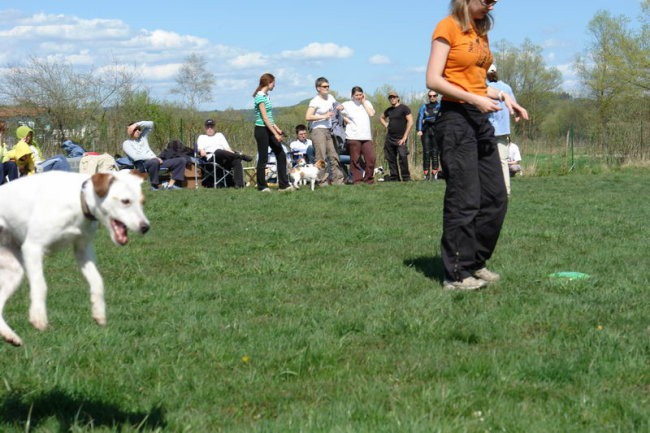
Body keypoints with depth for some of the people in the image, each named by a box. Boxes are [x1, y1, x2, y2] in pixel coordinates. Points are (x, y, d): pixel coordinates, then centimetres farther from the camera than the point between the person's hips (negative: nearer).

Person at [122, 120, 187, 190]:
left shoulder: (143, 136, 23)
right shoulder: (126, 143, 6)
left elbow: (150, 124, 15)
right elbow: (135, 157, -11)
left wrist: (137, 124, 3)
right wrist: (153, 157, -16)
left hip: (156, 161, 7)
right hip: (142, 165, -7)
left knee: (182, 160, -5)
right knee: (154, 162, -44)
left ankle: (170, 184, -16)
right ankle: (155, 185, -25)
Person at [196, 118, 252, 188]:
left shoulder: (219, 135, 32)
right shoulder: (202, 137, 25)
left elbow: (227, 148, 18)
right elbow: (200, 148, 5)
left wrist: (233, 154, -2)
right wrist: (202, 151, -20)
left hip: (225, 159, 3)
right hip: (212, 158, -3)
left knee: (237, 160, -30)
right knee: (219, 152, -39)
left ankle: (239, 184, -40)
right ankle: (241, 156, -28)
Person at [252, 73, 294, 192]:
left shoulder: (266, 96, 14)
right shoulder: (260, 97, -14)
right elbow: (265, 118, -18)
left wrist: (278, 129, 15)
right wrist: (275, 134, -19)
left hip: (269, 129, 9)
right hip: (261, 129, -9)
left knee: (281, 155, 5)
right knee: (263, 158, -2)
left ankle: (284, 184, 7)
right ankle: (262, 186, 7)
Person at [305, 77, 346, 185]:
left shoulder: (330, 97, 11)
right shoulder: (315, 101, -10)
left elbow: (337, 105, 31)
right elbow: (308, 117, -19)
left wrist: (339, 107, 6)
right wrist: (324, 116, -22)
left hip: (329, 131, 8)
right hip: (318, 131, -8)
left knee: (334, 157, 8)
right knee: (321, 158, -9)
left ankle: (338, 180, 14)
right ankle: (323, 182, -7)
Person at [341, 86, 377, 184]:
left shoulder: (367, 103, 15)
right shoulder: (347, 105, 6)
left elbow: (371, 113, 0)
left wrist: (363, 102, 3)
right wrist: (346, 120, -2)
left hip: (366, 136, 3)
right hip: (353, 137, -3)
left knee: (371, 158, -6)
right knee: (355, 160, -4)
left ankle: (368, 179, 7)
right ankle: (357, 180, 3)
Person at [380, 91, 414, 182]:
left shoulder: (404, 108, -4)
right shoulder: (388, 110, 13)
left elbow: (410, 122, -11)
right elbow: (381, 118, 34)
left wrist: (405, 137, -14)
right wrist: (386, 126, 13)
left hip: (400, 138, -6)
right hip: (390, 138, 6)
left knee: (402, 156, -17)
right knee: (391, 158, 5)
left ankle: (405, 177, -11)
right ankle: (394, 177, 13)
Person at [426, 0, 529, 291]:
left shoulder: (480, 32, 17)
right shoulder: (448, 27, -7)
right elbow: (433, 80, -14)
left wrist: (503, 98, 6)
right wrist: (475, 99, -19)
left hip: (481, 120, 9)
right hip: (456, 117, -8)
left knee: (496, 197, 8)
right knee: (464, 199, -8)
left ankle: (475, 263, 19)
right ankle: (457, 275, -1)